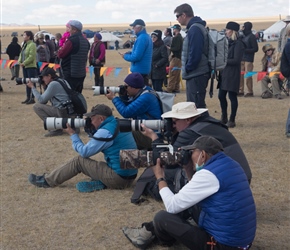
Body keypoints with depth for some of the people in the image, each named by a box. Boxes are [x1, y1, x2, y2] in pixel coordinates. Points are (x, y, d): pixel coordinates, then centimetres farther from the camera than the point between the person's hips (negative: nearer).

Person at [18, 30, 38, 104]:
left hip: (31, 66, -9)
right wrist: (20, 61, 1)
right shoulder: (24, 45, 15)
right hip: (24, 66, 9)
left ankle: (32, 98, 0)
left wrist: (24, 63, -17)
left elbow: (31, 57, -19)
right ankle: (28, 97, 19)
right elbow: (21, 54, 18)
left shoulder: (32, 45, -13)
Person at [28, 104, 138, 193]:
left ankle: (47, 181, 11)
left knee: (79, 160, 0)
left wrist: (72, 134, 3)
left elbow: (85, 152, -9)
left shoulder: (106, 131, -17)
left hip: (118, 179, -9)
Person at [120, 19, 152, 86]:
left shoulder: (141, 38, -19)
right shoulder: (147, 36, 13)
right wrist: (130, 52, 9)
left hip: (139, 71, -10)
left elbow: (136, 57, -23)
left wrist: (125, 56, -6)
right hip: (145, 69, 10)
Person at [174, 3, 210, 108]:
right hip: (196, 74, 10)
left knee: (197, 107, -7)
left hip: (196, 75, -10)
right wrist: (187, 69, 12)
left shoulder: (195, 29, -16)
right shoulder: (196, 27, 16)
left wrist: (187, 69, -11)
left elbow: (195, 54, -23)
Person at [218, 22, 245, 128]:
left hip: (232, 74, -8)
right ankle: (224, 118, 25)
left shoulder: (238, 43, -10)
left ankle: (232, 120, 9)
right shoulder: (227, 42, 13)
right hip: (224, 73, 8)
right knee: (221, 96, 10)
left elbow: (236, 60, -15)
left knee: (232, 96, -1)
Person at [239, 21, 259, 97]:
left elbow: (255, 49, -10)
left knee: (248, 75, -5)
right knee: (240, 75, 4)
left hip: (248, 59, -7)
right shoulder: (243, 36, 14)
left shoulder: (252, 36, -7)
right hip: (241, 59, 7)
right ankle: (241, 91, 12)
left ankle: (250, 92, 3)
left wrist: (245, 50, -16)